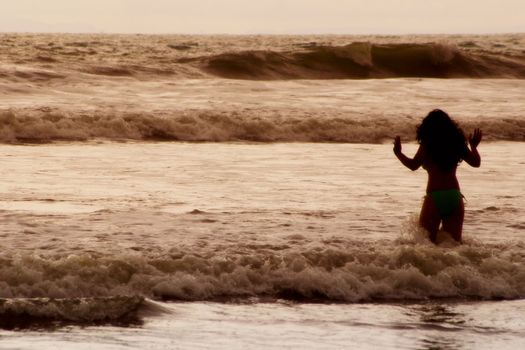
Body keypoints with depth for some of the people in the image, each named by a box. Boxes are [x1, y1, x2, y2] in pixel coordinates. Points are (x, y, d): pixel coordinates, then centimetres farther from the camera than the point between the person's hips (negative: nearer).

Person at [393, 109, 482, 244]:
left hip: (435, 197, -5)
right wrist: (473, 146, 34)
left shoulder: (427, 145, -4)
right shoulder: (457, 143, 10)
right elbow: (476, 162, 16)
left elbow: (413, 165, -13)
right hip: (455, 196, 5)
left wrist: (398, 153, 3)